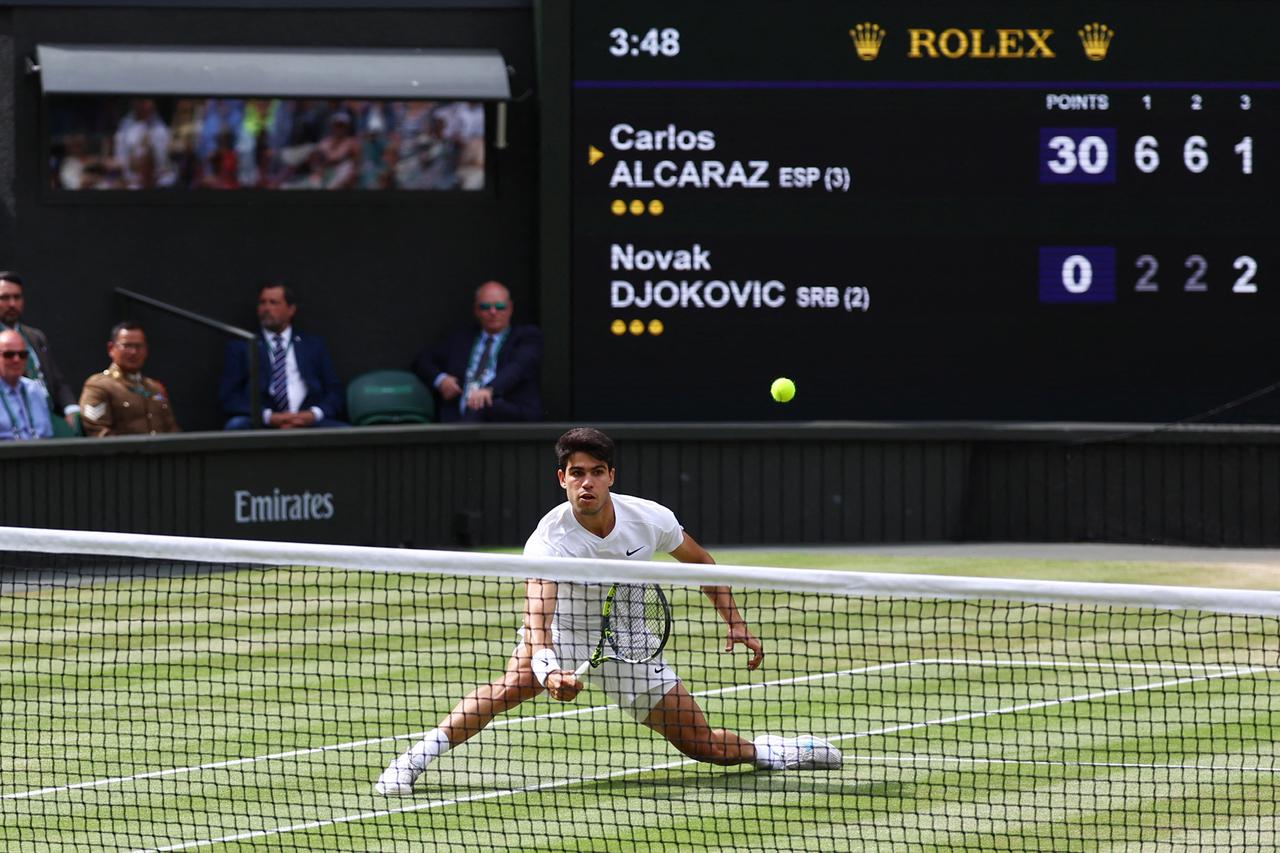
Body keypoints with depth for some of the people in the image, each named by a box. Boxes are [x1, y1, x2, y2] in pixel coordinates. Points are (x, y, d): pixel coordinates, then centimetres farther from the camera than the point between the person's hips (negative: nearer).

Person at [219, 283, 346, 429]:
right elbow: (228, 396, 4)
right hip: (262, 425, 0)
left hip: (308, 422, 0)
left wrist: (314, 414, -9)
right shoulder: (241, 348, 15)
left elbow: (335, 391, 14)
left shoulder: (314, 345, 20)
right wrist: (268, 416, -13)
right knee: (236, 425, -34)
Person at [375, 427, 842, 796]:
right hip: (567, 633, -3)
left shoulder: (650, 518, -17)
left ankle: (772, 749, 32)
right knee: (516, 681, -35)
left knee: (704, 745, 1)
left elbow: (699, 561, 4)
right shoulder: (550, 539, -29)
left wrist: (736, 625, 2)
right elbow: (537, 616, -42)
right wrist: (548, 670, -62)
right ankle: (416, 758, -31)